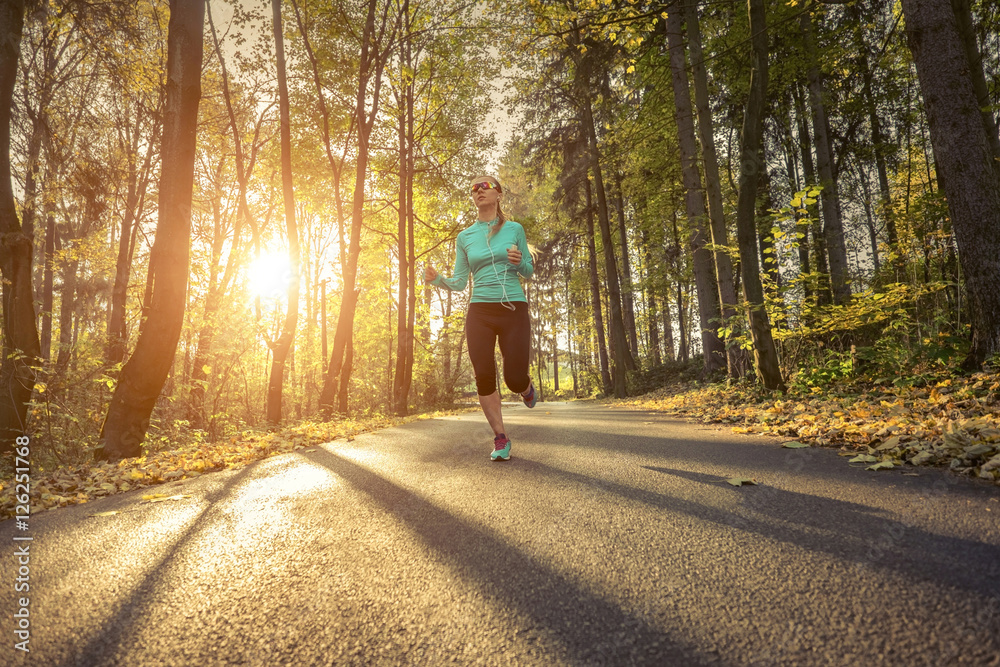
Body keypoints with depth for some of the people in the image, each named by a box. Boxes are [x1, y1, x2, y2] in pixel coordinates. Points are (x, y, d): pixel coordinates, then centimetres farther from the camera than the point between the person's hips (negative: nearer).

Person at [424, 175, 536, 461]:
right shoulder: (464, 237, 9)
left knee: (514, 379, -7)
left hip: (514, 309, -2)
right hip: (479, 312, 2)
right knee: (484, 377, -4)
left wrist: (520, 262, -12)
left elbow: (529, 272, 11)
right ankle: (500, 438, 12)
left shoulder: (514, 229, 5)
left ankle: (526, 386, 33)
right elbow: (459, 282, 10)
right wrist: (437, 279, -9)